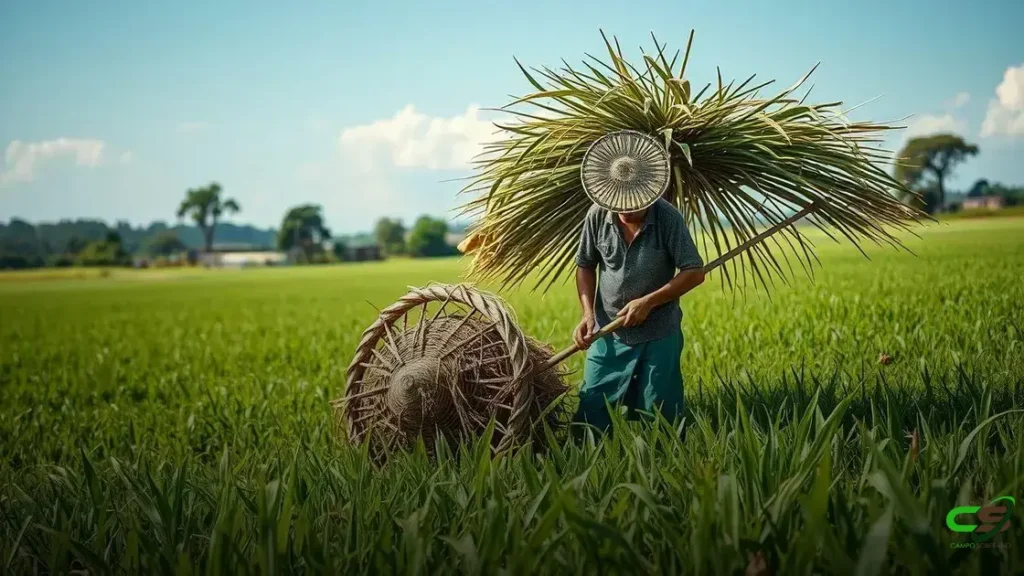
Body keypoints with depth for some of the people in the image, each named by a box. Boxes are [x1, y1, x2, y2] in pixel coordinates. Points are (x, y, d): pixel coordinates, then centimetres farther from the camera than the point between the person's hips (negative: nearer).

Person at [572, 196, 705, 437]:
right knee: (591, 413, 5)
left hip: (659, 334, -2)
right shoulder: (598, 215, -9)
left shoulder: (667, 217, -15)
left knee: (658, 417, 9)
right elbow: (585, 266, 5)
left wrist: (648, 302, -18)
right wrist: (588, 313, -7)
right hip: (608, 333, 2)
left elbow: (695, 272, -12)